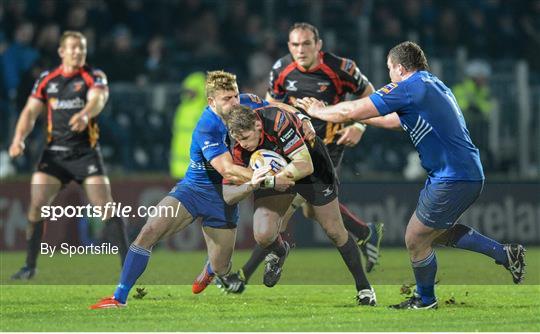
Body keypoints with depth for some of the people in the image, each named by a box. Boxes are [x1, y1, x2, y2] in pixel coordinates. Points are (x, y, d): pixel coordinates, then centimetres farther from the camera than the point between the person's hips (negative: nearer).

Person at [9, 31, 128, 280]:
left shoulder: (94, 77, -2)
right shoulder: (46, 79, 8)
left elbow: (97, 100, -23)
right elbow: (31, 111, 7)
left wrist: (84, 115, -46)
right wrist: (19, 138, -11)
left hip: (86, 153, -2)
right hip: (54, 153, 2)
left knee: (106, 206, -13)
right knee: (36, 204, -10)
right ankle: (30, 265, 3)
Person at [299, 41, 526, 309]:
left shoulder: (409, 87, -13)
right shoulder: (434, 85, 16)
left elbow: (351, 111, -12)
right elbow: (395, 121, 30)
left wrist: (317, 111, 5)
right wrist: (355, 117, 33)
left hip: (452, 180, -9)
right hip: (470, 174, 9)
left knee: (415, 240, 7)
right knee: (438, 232, 26)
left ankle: (425, 300, 27)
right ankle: (506, 254, 22)